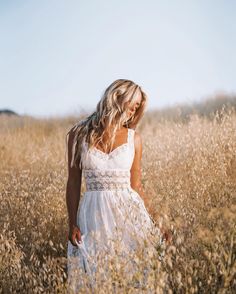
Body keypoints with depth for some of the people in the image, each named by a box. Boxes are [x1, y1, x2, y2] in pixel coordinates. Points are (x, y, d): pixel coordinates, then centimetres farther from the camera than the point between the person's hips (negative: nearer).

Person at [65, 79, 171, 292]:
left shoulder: (134, 138, 5)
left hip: (129, 212, 1)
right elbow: (73, 183, 3)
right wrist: (72, 224, -3)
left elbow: (136, 186, 9)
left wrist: (154, 225, 6)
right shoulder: (79, 134, 2)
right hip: (94, 214, -1)